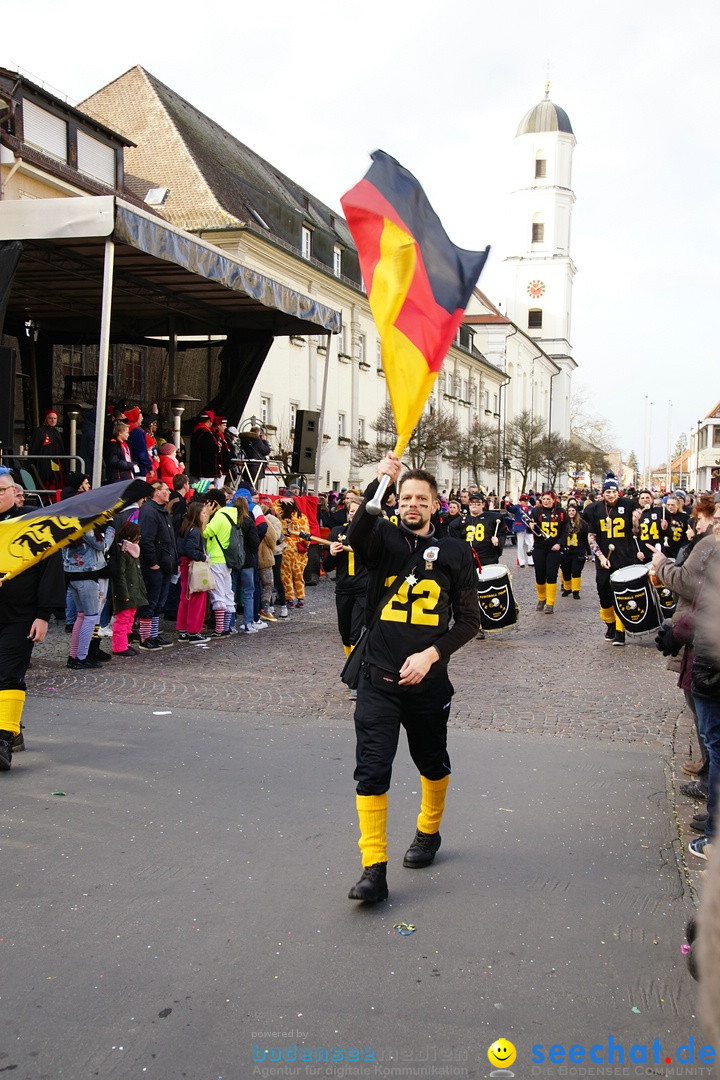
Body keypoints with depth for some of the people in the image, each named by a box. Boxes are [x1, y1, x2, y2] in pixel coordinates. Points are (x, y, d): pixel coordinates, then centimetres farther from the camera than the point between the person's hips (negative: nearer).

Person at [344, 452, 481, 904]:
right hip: (379, 679, -1)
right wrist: (378, 484, -34)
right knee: (372, 772, -7)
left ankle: (428, 833, 46)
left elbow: (469, 620, 1)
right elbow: (355, 537, -24)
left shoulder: (455, 551, 2)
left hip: (428, 680, 1)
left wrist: (431, 654, -12)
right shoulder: (384, 538, 1)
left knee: (433, 764, 19)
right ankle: (374, 870, 2)